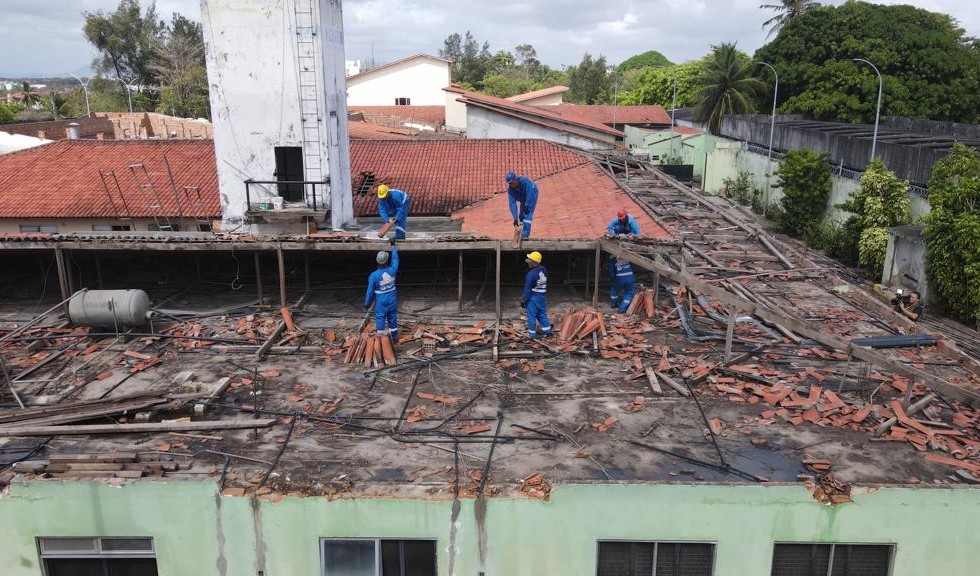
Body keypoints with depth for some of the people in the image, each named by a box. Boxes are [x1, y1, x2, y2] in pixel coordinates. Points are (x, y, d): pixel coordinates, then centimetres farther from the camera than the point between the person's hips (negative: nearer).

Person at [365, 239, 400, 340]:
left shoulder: (374, 275, -21)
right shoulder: (392, 270, -14)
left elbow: (370, 291, -13)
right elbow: (395, 259, 6)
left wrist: (367, 304, 1)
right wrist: (393, 246, 18)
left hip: (381, 302, -3)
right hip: (392, 299, 3)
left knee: (380, 319, 8)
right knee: (392, 318, 16)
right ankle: (394, 337, 29)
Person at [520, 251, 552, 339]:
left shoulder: (531, 274, -23)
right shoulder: (544, 270, -2)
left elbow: (527, 289, -18)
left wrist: (523, 300, -10)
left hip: (533, 298, -7)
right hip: (542, 296, 7)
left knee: (532, 316, 5)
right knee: (542, 314, 19)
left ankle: (532, 334, 13)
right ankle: (547, 330, 25)